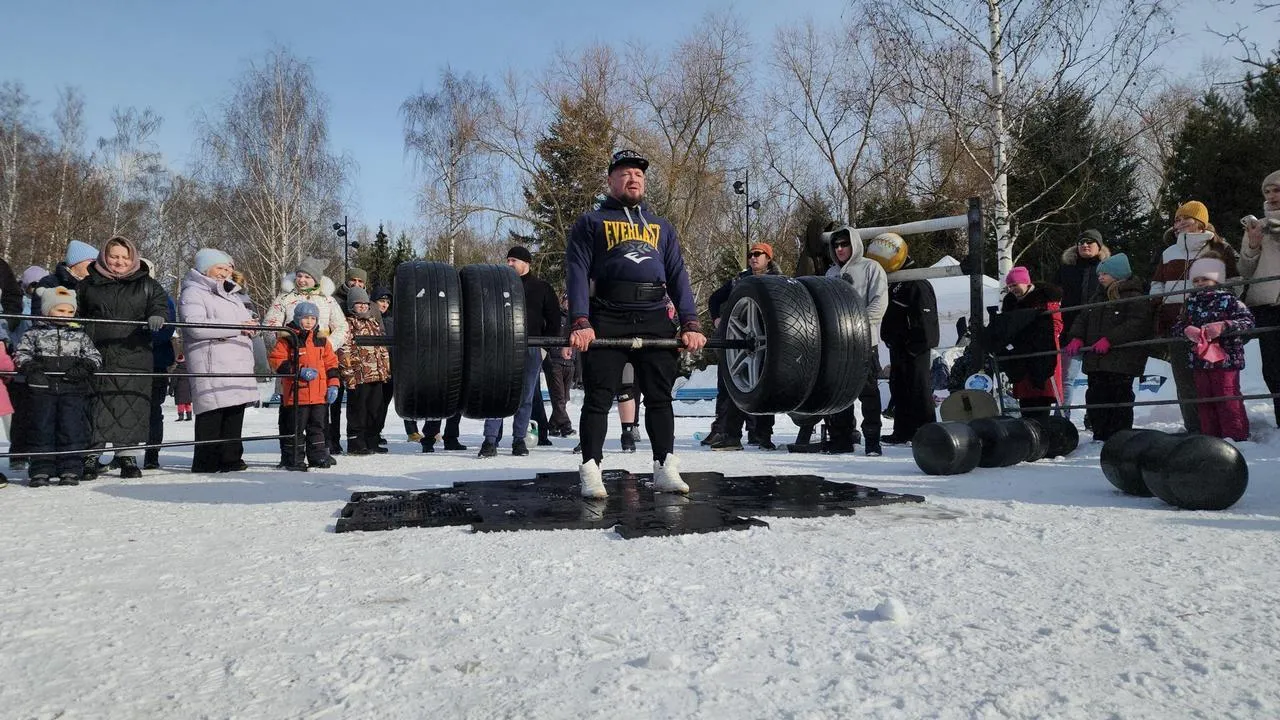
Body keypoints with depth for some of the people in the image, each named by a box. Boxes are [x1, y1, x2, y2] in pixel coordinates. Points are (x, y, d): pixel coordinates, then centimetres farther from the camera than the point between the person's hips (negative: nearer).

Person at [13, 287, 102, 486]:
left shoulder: (80, 334, 10)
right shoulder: (35, 333, 7)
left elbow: (94, 356, 10)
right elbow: (20, 353, 7)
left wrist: (85, 367, -9)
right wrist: (28, 365, -12)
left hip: (73, 388, 0)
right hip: (42, 388, 0)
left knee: (72, 428, -2)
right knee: (42, 427, 4)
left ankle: (71, 469, 3)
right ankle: (41, 469, 11)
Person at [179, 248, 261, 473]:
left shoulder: (232, 295, 27)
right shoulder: (193, 293, -1)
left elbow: (245, 319, 38)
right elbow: (195, 326, -17)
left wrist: (251, 325, 11)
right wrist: (238, 327, -14)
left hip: (237, 365, 8)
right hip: (211, 366, -8)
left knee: (235, 413, 7)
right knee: (212, 413, -9)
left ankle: (231, 459, 13)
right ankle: (206, 462, -4)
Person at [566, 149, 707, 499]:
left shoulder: (661, 227, 23)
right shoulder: (591, 223, 12)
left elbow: (678, 276, 14)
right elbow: (578, 273, -1)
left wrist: (690, 324, 0)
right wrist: (580, 322, -16)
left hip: (656, 319, 3)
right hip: (607, 319, -3)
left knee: (660, 397, 4)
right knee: (598, 398, -4)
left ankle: (665, 467, 9)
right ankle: (591, 471, 0)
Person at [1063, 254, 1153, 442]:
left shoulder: (1134, 297, -7)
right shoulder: (1098, 297, 17)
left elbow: (1136, 325, -19)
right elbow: (1083, 318, 16)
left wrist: (1109, 340, -25)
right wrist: (1077, 338, -3)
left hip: (1122, 361, -7)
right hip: (1095, 360, 7)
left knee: (1120, 398, -1)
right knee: (1095, 397, 9)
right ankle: (1100, 436, 18)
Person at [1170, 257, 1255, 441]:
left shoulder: (1228, 299, -2)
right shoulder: (1192, 302, 12)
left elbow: (1248, 321, -9)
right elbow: (1176, 327, 10)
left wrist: (1223, 326, -22)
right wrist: (1186, 330, -11)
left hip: (1225, 358, -5)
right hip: (1199, 359, 5)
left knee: (1228, 401, -3)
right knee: (1204, 402, 10)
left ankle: (1237, 438, 6)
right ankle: (1210, 438, 19)